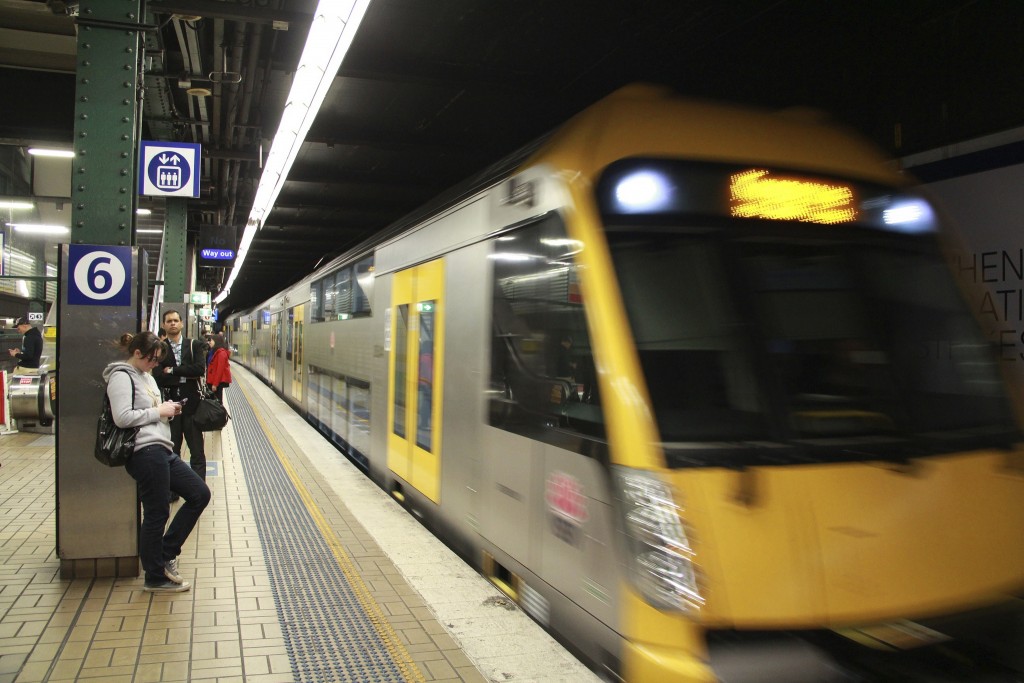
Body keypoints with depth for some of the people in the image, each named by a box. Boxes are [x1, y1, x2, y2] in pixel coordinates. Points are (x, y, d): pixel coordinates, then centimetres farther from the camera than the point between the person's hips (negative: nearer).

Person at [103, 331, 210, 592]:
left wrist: (168, 410, 10)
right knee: (157, 514, -1)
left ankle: (166, 555, 19)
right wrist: (159, 411, -11)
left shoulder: (146, 376, 22)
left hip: (162, 449, 10)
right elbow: (122, 417, -19)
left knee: (200, 494, 10)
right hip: (145, 452, -10)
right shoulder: (121, 376, -8)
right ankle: (155, 578, 14)